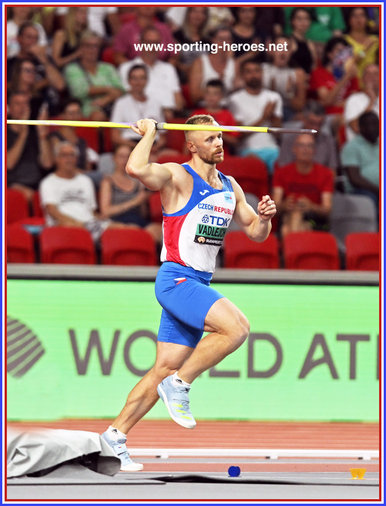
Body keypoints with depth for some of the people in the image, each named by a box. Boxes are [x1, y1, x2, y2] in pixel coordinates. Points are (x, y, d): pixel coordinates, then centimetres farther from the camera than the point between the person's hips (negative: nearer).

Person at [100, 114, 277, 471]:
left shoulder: (230, 188, 15)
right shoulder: (177, 177, -9)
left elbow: (255, 233, 21)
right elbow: (136, 169, -29)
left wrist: (264, 217, -1)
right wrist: (148, 134, -13)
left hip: (200, 285, 8)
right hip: (176, 279, -8)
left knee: (166, 369, 7)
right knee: (236, 326, -26)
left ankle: (117, 433, 15)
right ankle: (179, 385, -14)